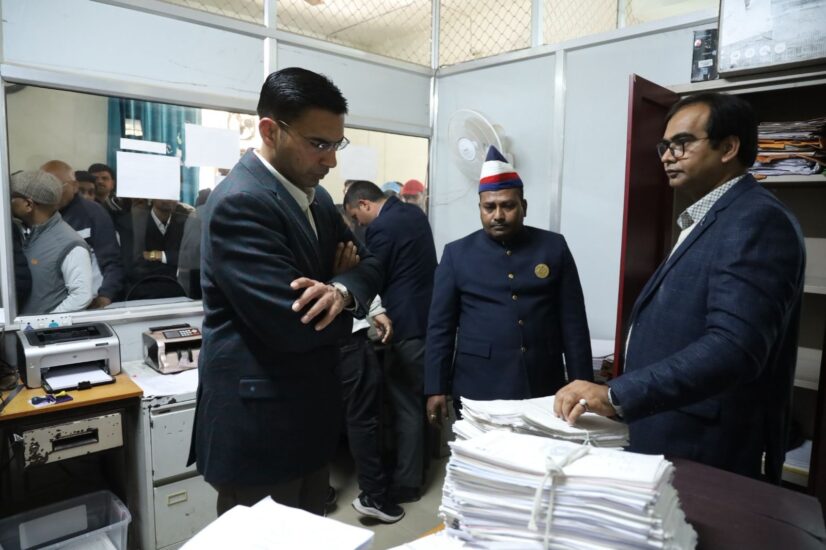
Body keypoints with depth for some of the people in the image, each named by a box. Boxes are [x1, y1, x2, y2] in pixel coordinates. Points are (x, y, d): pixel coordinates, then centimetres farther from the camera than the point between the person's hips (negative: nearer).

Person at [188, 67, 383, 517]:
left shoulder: (315, 196, 7)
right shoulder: (239, 202, -22)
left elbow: (368, 263, 7)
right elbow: (296, 325, -29)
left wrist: (342, 291, -17)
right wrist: (342, 304, -7)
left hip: (310, 416, 9)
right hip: (258, 428, -9)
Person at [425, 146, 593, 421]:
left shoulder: (554, 247, 3)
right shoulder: (457, 253, 0)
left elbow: (573, 323, 3)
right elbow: (440, 327, 1)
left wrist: (581, 385, 1)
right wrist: (436, 388, -2)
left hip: (544, 388, 2)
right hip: (479, 390, -1)